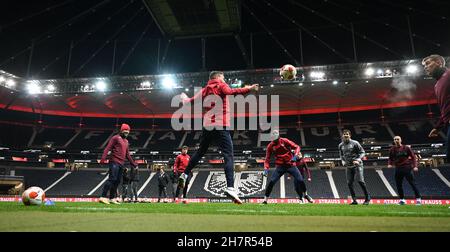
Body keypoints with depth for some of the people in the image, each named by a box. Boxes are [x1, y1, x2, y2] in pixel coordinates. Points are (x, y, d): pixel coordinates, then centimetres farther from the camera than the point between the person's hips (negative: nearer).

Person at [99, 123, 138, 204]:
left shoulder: (126, 141, 23)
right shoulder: (116, 138, 0)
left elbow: (127, 154, 27)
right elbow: (107, 148, -10)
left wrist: (134, 164, 24)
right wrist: (103, 159, -24)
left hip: (121, 164, 8)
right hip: (114, 162, -8)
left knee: (117, 181, 7)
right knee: (112, 179, -16)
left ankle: (112, 198, 12)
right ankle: (103, 197, -17)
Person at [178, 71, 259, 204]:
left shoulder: (205, 89, 17)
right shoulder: (221, 86, 2)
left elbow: (192, 100, 19)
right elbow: (230, 92, -18)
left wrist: (185, 98, 40)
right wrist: (249, 89, -20)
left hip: (207, 126, 6)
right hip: (220, 126, -6)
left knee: (200, 152, 24)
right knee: (229, 157, -11)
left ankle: (184, 175, 29)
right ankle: (230, 188, -25)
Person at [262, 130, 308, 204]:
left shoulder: (285, 141, -7)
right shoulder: (270, 146, -2)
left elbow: (296, 147, -6)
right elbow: (267, 159, 2)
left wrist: (295, 156, -24)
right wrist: (266, 169, -11)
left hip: (290, 164, 0)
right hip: (280, 166, 0)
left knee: (300, 180, -6)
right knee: (272, 181, -14)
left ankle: (302, 198, 17)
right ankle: (265, 199, -3)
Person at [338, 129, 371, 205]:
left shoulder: (355, 143, -6)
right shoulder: (340, 145, 8)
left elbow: (362, 152, -3)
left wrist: (358, 160, -16)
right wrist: (343, 161, 4)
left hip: (357, 165, -5)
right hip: (348, 166, 5)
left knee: (360, 181, -12)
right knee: (349, 183, 1)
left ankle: (367, 198, 6)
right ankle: (354, 200, 11)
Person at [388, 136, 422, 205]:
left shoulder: (406, 148, 1)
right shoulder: (392, 149, 7)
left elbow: (413, 157, 2)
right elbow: (390, 158, 15)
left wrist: (415, 166, -10)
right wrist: (389, 164, -6)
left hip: (407, 168, -3)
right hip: (398, 169, 3)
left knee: (412, 183, -4)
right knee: (398, 184, 4)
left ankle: (418, 199, 5)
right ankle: (402, 200, 16)